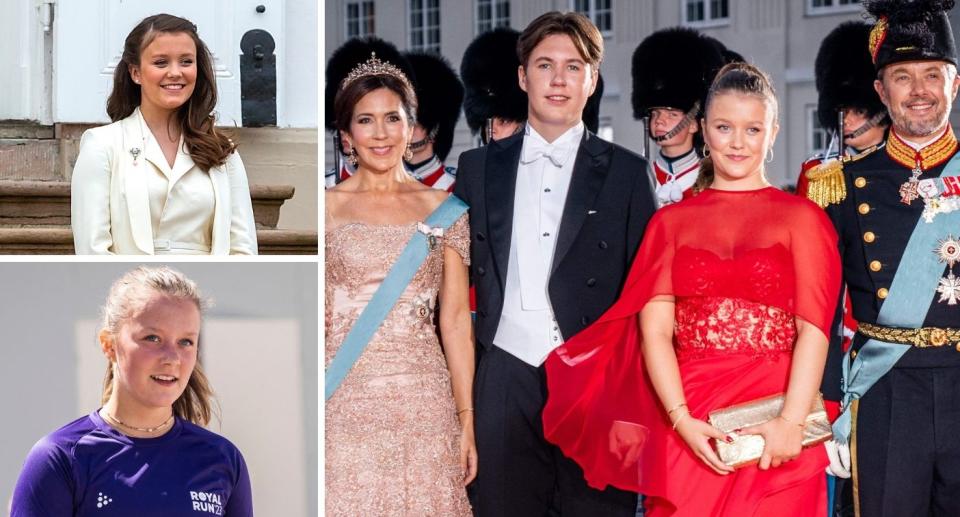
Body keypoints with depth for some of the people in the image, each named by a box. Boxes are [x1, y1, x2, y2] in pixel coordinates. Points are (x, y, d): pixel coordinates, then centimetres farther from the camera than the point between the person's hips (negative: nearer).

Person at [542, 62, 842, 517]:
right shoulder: (671, 221, 11)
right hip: (686, 423, 2)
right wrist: (682, 420, -13)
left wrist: (792, 421, -20)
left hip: (774, 433, -2)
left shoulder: (801, 218, 4)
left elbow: (813, 328, -6)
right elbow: (654, 329, 1)